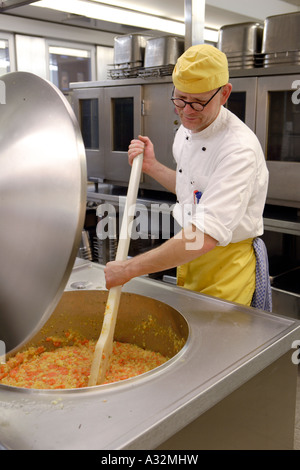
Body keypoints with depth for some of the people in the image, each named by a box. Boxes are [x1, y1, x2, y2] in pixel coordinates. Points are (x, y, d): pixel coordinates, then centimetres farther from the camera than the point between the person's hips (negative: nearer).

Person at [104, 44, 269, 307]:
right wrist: (152, 166, 2)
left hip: (227, 264, -8)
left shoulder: (240, 148, -27)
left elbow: (207, 235, -36)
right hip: (189, 256, 8)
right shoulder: (185, 131, 1)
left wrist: (129, 269, -33)